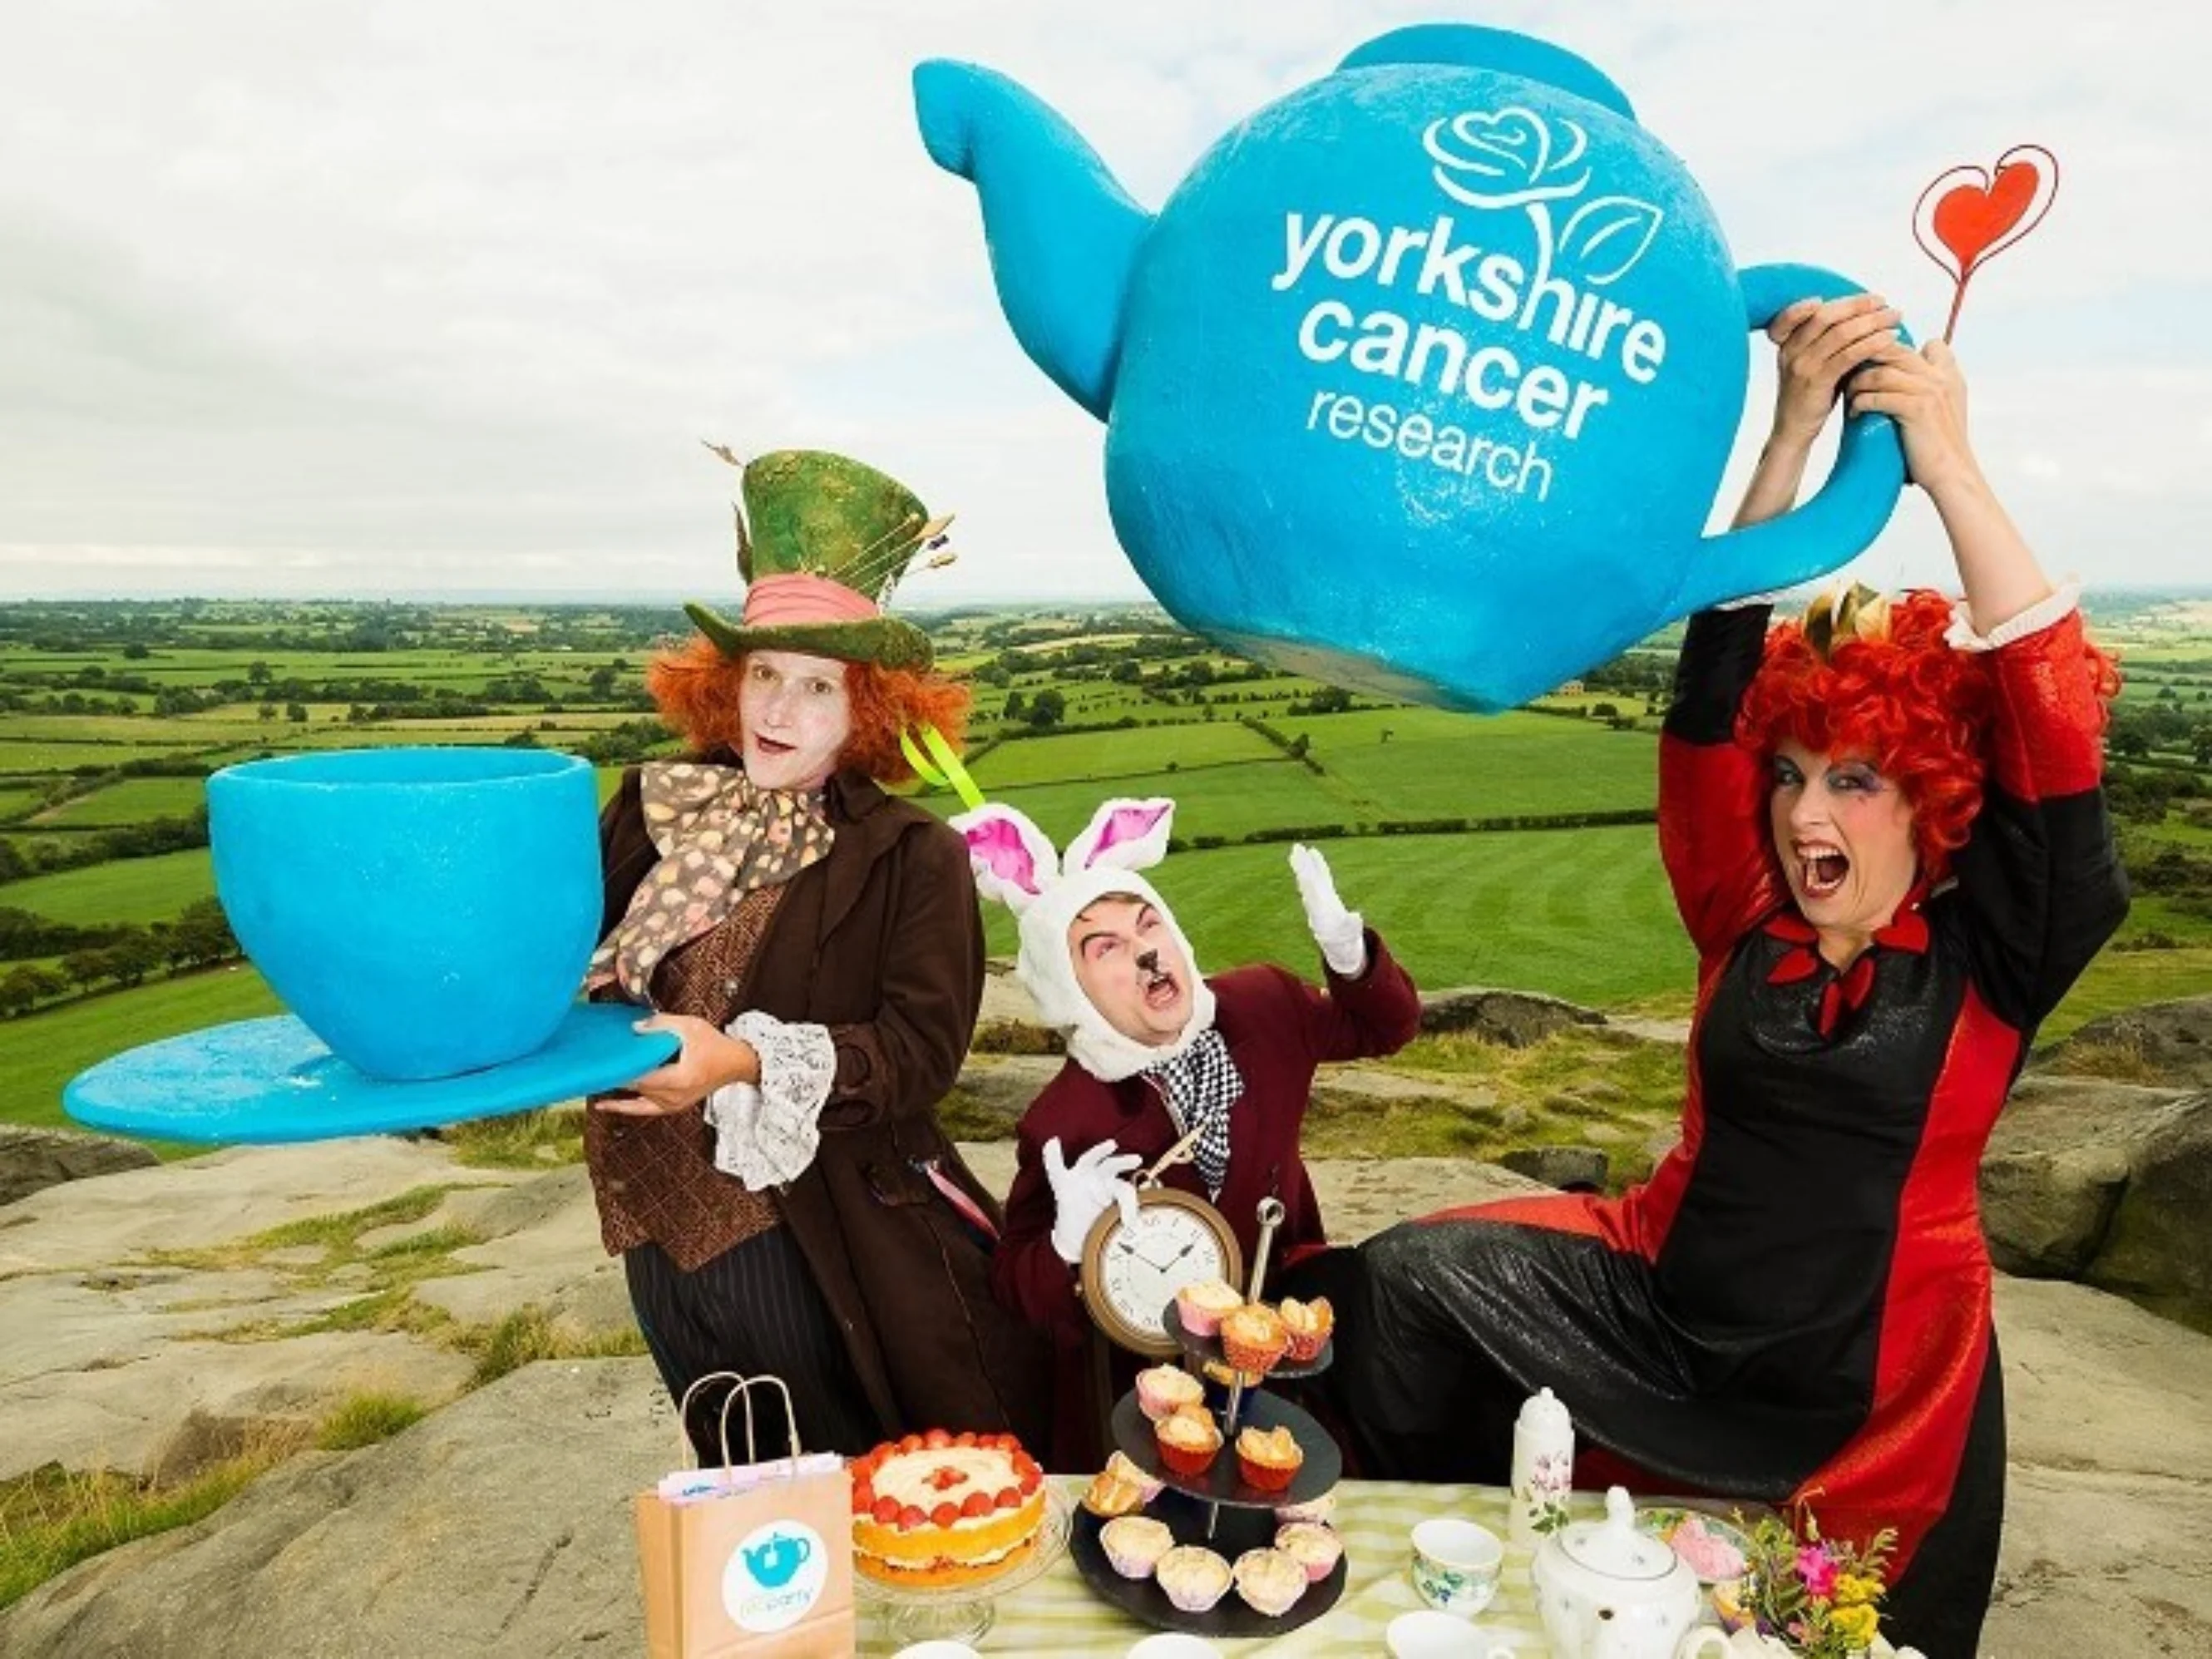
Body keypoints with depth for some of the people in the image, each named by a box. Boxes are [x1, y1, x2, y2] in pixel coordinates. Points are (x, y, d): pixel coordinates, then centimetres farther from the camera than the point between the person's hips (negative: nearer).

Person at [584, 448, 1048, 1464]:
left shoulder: (912, 858, -11)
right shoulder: (653, 811, 1)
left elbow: (921, 1050, -19)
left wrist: (750, 1064, -30)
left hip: (835, 1252, -4)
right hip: (670, 1233, 4)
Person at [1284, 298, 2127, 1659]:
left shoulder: (1987, 959, -9)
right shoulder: (1748, 922, -3)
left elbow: (2058, 738, -24)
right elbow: (1713, 691, -12)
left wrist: (1951, 469, -30)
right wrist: (1793, 435, -21)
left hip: (1865, 1386, -2)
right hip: (1663, 1317, 2)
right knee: (1412, 1280, -12)